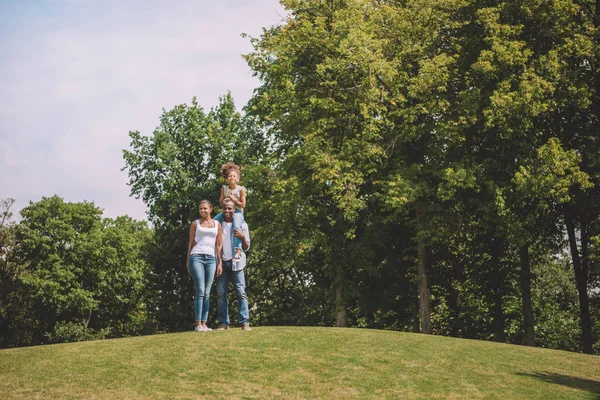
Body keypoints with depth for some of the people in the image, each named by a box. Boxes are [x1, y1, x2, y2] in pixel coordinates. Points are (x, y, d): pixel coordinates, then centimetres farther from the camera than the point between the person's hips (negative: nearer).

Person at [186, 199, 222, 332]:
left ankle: (204, 323, 1)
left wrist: (220, 263, 5)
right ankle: (198, 324, -11)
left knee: (207, 293, 0)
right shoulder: (195, 224, 12)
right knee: (200, 291, -11)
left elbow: (219, 245, 12)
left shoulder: (217, 224, 15)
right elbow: (190, 243, 12)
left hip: (211, 259, 2)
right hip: (196, 257, -2)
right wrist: (187, 261, 7)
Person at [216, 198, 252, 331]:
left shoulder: (242, 225, 11)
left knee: (241, 293, -8)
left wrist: (243, 237, -11)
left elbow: (246, 247, 9)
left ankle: (245, 322, -10)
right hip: (221, 262, 1)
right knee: (221, 294, -2)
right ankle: (223, 322, 1)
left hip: (236, 263, -1)